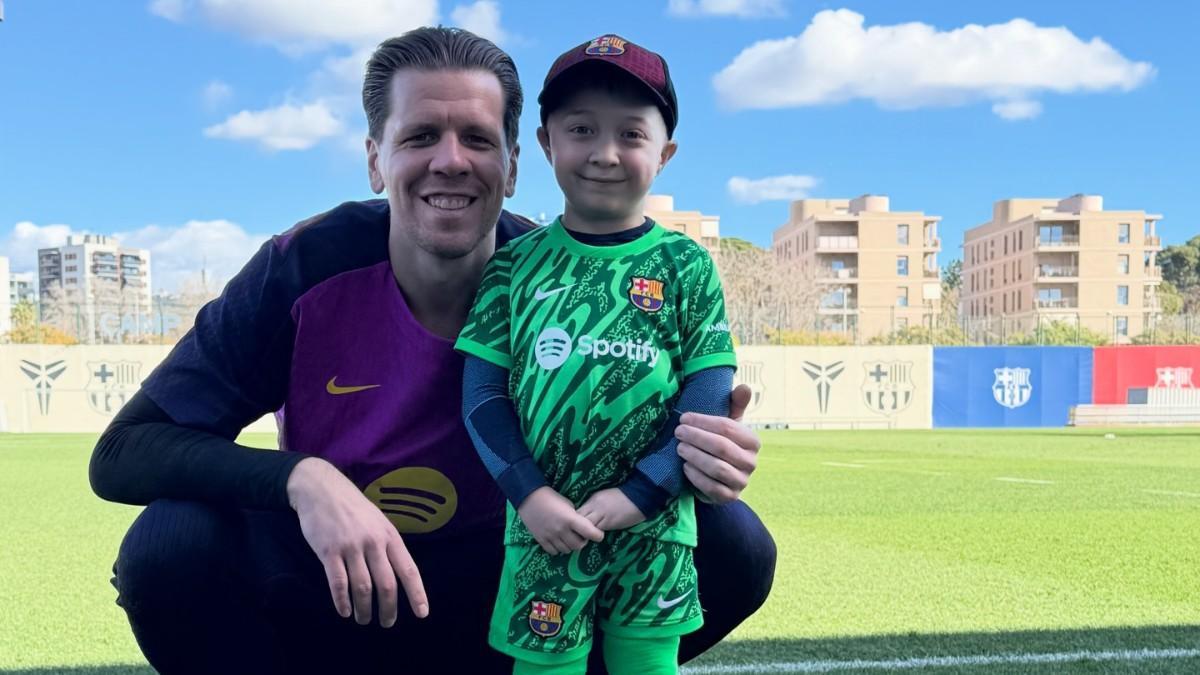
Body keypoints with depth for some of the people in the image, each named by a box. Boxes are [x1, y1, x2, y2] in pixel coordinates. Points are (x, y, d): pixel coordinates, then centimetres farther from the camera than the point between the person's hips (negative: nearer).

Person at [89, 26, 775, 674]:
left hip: (506, 599, 2)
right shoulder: (307, 270, -18)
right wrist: (302, 478, -38)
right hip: (330, 598, -1)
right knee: (171, 544, -31)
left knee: (733, 544, -17)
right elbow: (121, 452, -20)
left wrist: (690, 456, -31)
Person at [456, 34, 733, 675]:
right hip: (544, 529, 0)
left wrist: (636, 496, -12)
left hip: (653, 536, 0)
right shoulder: (515, 265, 1)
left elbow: (708, 400, -4)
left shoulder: (685, 266, -1)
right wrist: (529, 495, -11)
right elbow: (483, 393, 0)